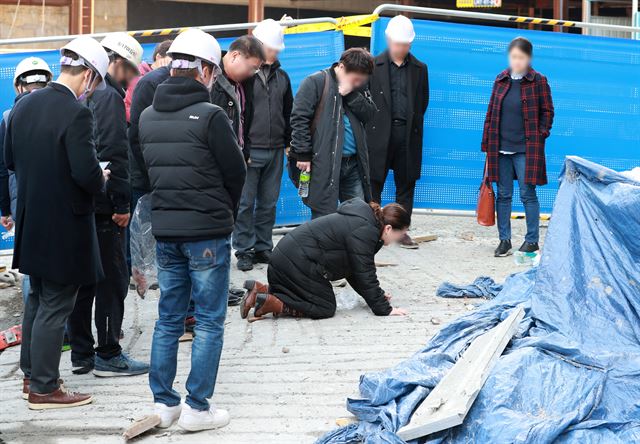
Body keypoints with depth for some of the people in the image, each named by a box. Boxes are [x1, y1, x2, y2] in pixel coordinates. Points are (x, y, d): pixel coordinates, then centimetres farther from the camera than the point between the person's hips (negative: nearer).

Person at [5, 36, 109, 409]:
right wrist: (101, 181, -4)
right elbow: (87, 173, -25)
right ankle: (44, 388, 12)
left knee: (38, 300, 21)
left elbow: (10, 159, 11)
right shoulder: (76, 113, -22)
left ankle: (32, 374, 33)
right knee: (55, 308, 3)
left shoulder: (24, 105, 2)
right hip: (65, 225, -8)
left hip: (32, 221, 8)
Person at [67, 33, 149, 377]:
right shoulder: (110, 97, -12)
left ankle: (81, 354, 19)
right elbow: (114, 154, -19)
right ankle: (108, 356, 5)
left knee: (82, 279, 13)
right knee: (112, 280, 0)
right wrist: (122, 203, -16)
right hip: (103, 206, -9)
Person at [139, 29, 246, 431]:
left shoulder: (147, 117, 5)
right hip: (207, 232, -6)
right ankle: (198, 409, 5)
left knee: (168, 319, 14)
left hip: (165, 230, 6)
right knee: (209, 322, 3)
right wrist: (226, 211, 11)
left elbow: (150, 172, 9)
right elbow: (236, 173, -7)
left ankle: (163, 403, 18)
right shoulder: (210, 116, -14)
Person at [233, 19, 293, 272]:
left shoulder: (281, 77, 14)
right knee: (245, 204, -1)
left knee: (269, 203, 10)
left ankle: (263, 248, 18)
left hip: (275, 151, 5)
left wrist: (289, 142, 16)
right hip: (248, 151, -5)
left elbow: (288, 113, 21)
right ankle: (244, 251, 6)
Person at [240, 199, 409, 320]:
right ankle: (269, 303, -12)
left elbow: (354, 269, 24)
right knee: (325, 308, -4)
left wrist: (377, 294, 23)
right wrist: (384, 309, -9)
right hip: (297, 264, -10)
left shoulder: (360, 220, 17)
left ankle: (261, 290, 10)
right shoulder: (363, 232, -15)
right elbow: (365, 274, -15)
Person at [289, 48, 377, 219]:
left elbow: (369, 114, 2)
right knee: (325, 218, -4)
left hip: (354, 163, 6)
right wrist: (303, 154, -15)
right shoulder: (315, 83, -7)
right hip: (324, 164, -6)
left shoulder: (358, 88, 14)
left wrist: (350, 94, -12)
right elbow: (299, 118, -11)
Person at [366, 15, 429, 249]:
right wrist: (373, 125, 1)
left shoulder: (419, 69, 10)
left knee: (406, 184, 6)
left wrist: (413, 123, 9)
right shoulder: (373, 65, 2)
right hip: (379, 133, -2)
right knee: (374, 184, 0)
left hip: (408, 135, 3)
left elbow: (423, 102, 16)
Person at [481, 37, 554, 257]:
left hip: (526, 149, -4)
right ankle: (504, 239, 16)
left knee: (527, 194, -1)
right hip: (500, 148, 4)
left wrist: (540, 135, -6)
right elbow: (491, 112, 12)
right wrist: (487, 143, 8)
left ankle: (532, 240, 9)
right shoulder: (501, 79, 9)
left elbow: (547, 111, 4)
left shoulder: (538, 81, -2)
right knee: (503, 195, 8)